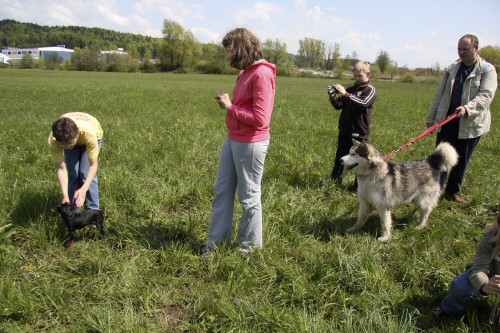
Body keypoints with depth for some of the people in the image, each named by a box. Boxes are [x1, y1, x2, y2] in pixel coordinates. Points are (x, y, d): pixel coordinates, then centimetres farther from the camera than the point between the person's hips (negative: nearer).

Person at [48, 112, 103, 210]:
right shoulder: (53, 140, -37)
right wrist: (65, 196, -37)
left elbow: (93, 165, -36)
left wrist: (84, 189, -47)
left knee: (86, 174, -15)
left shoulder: (89, 132, -45)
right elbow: (61, 169, -28)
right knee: (72, 175, -8)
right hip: (70, 139, 2)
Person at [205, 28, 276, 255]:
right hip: (232, 139, 9)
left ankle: (250, 244, 26)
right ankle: (216, 240, 28)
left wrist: (230, 106, -15)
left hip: (250, 144, -9)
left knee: (249, 196, 7)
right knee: (222, 190, 14)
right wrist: (228, 103, -3)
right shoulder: (246, 72, 11)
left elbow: (260, 119, -23)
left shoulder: (262, 74, -17)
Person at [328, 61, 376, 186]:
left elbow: (363, 103, -23)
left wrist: (345, 94, -29)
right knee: (340, 158, 12)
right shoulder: (350, 89, 12)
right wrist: (333, 97, -13)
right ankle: (334, 181, 24)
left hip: (361, 132, -5)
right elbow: (339, 105, 7)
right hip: (344, 131, 5)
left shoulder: (371, 90, -3)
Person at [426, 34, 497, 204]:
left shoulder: (487, 70, -1)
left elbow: (486, 96, -14)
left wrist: (467, 108, -31)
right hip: (447, 121, 2)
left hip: (471, 124, -2)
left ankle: (452, 192, 22)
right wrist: (431, 118, 9)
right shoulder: (451, 69, 9)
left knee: (462, 161, 9)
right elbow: (439, 95, 11)